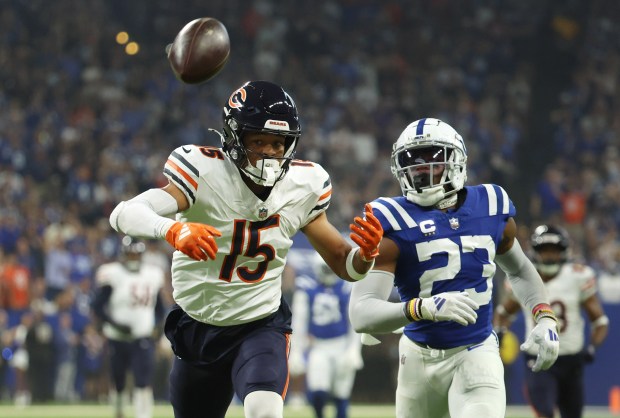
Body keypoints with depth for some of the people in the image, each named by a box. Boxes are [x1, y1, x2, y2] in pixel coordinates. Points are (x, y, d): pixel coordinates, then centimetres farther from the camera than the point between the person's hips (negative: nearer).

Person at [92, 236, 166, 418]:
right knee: (118, 381, 12)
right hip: (118, 339, -2)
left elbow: (159, 307, 18)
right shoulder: (111, 274, -8)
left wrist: (155, 326, 0)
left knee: (144, 381, -14)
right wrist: (115, 325, -20)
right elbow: (97, 307, -9)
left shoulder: (153, 275, 6)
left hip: (143, 338, 2)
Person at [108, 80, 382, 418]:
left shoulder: (303, 186, -8)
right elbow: (123, 215, -35)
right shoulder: (205, 172, -21)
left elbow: (343, 265, 2)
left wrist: (365, 253, -22)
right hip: (197, 327, 0)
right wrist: (173, 230, -55)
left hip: (260, 326, 0)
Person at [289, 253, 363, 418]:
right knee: (317, 393, -16)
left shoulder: (347, 289, -1)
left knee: (341, 395, 2)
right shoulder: (307, 289, -2)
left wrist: (354, 350, -6)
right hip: (317, 347, -1)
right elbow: (299, 322, 0)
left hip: (341, 346, 1)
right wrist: (295, 351, -2)